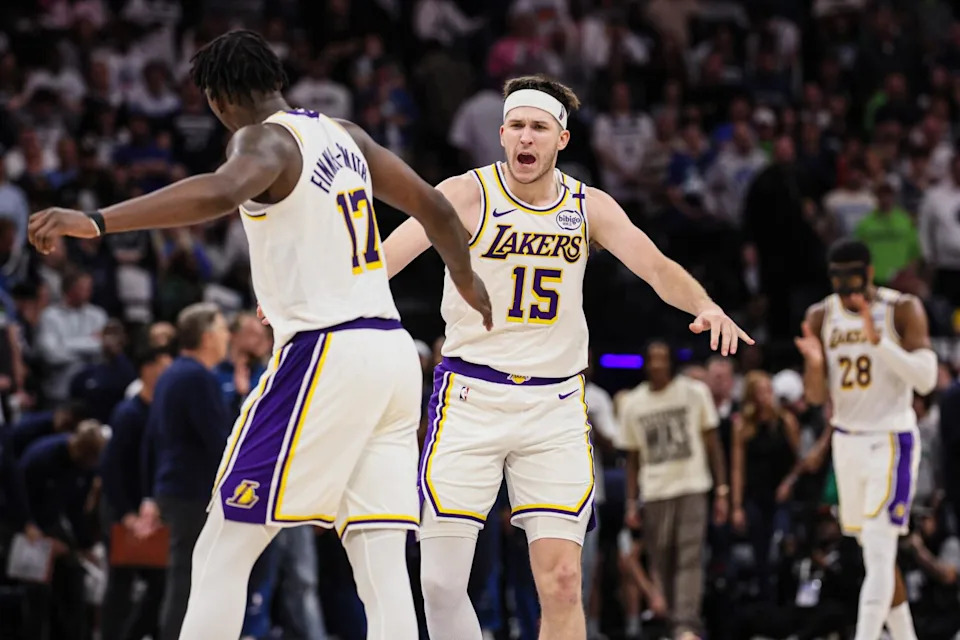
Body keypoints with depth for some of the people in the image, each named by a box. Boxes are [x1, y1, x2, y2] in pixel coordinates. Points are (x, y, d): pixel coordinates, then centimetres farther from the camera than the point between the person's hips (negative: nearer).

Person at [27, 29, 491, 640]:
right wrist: (468, 282, 46)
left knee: (223, 553, -3)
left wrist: (95, 221, -39)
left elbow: (221, 192, -30)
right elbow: (433, 205, 26)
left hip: (324, 354, -8)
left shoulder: (266, 139, -7)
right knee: (383, 567, 3)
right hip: (393, 352, 8)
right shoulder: (343, 135, 16)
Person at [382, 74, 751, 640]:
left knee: (562, 582, -6)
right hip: (471, 396, -2)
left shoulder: (589, 207, 6)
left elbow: (655, 265, -2)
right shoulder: (468, 195, -6)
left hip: (556, 404, 2)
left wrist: (704, 304, -24)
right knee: (441, 581, -6)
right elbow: (390, 254, -18)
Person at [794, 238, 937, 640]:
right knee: (876, 554, 12)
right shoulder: (821, 317, 4)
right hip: (847, 440, 6)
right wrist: (815, 363, -17)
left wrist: (879, 340, -28)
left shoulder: (902, 310, -9)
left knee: (879, 553, -16)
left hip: (891, 440, -6)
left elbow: (926, 379, -18)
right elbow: (817, 396, 6)